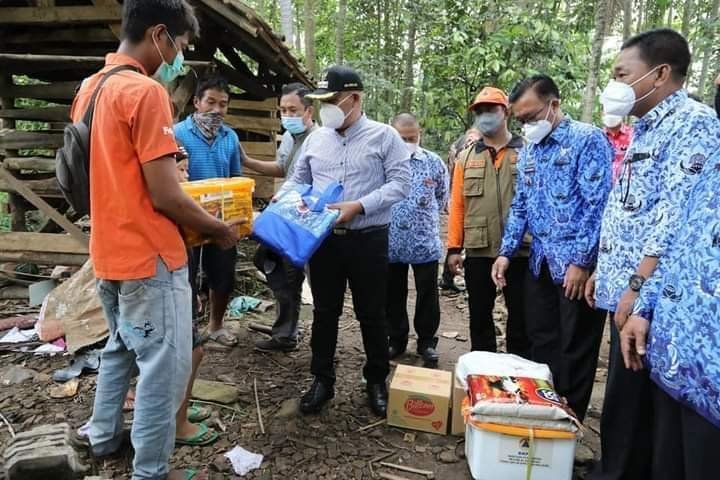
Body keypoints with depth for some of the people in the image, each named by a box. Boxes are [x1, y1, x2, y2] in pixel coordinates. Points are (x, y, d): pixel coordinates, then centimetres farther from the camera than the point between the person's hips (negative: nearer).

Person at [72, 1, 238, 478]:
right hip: (149, 258, -9)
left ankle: (104, 436, 41)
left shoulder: (89, 89, 9)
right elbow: (165, 198, -22)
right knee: (164, 365, 3)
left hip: (110, 252, 10)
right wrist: (220, 229, -7)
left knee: (121, 348, 25)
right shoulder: (146, 91, -19)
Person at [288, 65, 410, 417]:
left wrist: (359, 206, -20)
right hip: (322, 238, 4)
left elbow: (400, 183, -9)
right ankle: (322, 380, 26)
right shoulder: (315, 138, 10)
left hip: (368, 239, -3)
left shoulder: (384, 136, -2)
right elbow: (299, 180, 15)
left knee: (371, 314, 8)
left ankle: (377, 381, 26)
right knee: (324, 312, 11)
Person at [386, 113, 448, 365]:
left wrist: (424, 219, 10)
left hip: (425, 242, 0)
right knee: (393, 294, 13)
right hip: (390, 241, 1)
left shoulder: (434, 162, 1)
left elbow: (442, 199, 12)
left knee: (427, 295, 8)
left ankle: (427, 342, 25)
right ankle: (396, 340, 30)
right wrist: (390, 217, 2)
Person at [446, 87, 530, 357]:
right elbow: (457, 204, 4)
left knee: (520, 318, 8)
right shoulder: (466, 158, 9)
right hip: (478, 252, 3)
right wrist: (454, 247, -1)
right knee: (479, 316, 13)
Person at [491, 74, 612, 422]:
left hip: (576, 263, -7)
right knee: (541, 342, 14)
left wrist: (582, 261, -18)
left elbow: (597, 204, -15)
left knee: (576, 348, 5)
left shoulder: (588, 139, -8)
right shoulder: (528, 151, 13)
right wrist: (506, 252, 7)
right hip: (540, 263, 7)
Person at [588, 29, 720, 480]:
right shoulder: (647, 129, 18)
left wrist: (638, 285, -25)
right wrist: (603, 272, 20)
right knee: (624, 401, 18)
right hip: (622, 288, 9)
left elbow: (676, 214, -21)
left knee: (630, 408, 1)